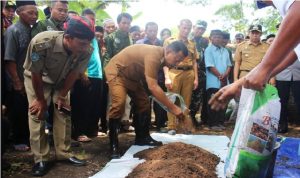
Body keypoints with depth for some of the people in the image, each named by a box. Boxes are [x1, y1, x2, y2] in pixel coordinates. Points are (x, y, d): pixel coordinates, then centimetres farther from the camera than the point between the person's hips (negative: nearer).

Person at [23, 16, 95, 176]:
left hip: (62, 81, 3)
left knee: (64, 113, 1)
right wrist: (40, 99, -14)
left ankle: (64, 154, 15)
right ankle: (41, 160, 1)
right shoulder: (41, 42, -40)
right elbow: (35, 74, -26)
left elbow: (74, 74, -15)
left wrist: (62, 96, -7)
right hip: (37, 79, -3)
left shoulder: (86, 50, -31)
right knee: (37, 114, -9)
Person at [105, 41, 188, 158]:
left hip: (132, 75, 10)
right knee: (119, 103, -27)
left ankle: (142, 137, 20)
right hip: (117, 72, -10)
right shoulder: (154, 55, -32)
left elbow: (152, 85, 6)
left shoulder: (160, 56, -1)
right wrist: (172, 108, -34)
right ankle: (114, 145, -17)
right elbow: (153, 87, -37)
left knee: (144, 103, 8)